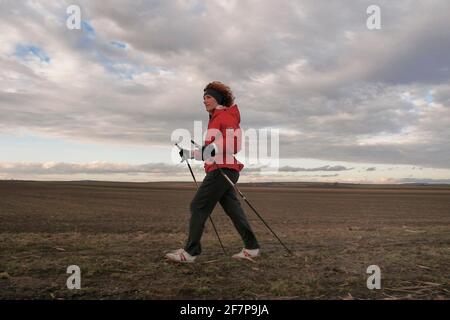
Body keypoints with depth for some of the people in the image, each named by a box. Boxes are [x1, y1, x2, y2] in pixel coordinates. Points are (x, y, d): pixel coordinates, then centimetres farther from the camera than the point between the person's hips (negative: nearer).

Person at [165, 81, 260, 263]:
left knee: (198, 206, -8)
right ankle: (251, 248, 13)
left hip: (222, 169, -10)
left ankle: (190, 252, -4)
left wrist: (214, 148, -32)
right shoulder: (216, 118, 24)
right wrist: (188, 154, 25)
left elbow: (235, 143, -19)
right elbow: (209, 150, 26)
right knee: (232, 209, 9)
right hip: (220, 170, 10)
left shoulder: (224, 116, -5)